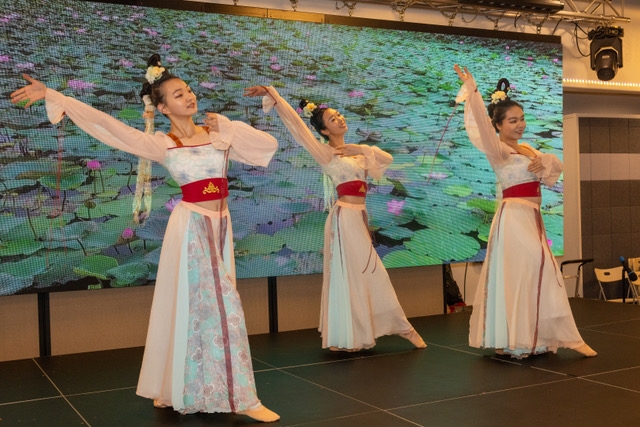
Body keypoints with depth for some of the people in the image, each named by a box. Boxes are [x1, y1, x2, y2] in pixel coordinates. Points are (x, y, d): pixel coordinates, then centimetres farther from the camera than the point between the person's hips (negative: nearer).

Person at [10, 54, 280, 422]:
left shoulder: (221, 132, 8)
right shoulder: (161, 145, -3)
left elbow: (269, 144, 6)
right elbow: (109, 125, -7)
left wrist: (227, 128, 0)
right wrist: (51, 96, -9)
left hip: (220, 224, 5)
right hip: (192, 225, -5)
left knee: (194, 304, 11)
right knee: (222, 305, -8)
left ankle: (174, 388, 24)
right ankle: (241, 397, -1)